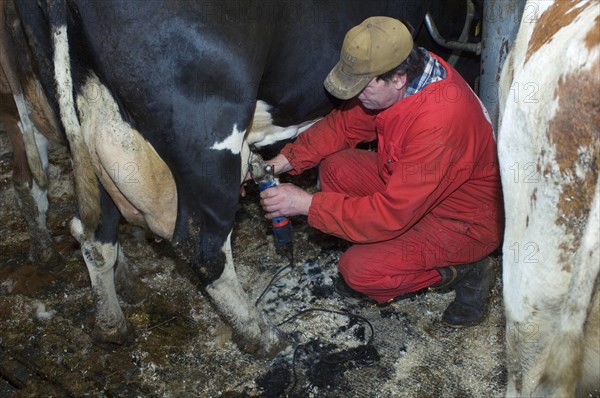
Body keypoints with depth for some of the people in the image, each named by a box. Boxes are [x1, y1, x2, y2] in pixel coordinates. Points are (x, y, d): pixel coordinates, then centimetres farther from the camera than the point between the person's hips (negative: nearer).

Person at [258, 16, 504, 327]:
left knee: (359, 270, -19)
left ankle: (468, 272, 2)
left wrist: (307, 204, -28)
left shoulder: (440, 120, -38)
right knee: (335, 167, -4)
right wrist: (283, 161, -10)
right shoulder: (400, 77, -12)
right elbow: (344, 124, 1)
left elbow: (392, 215, -34)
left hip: (466, 219, -8)